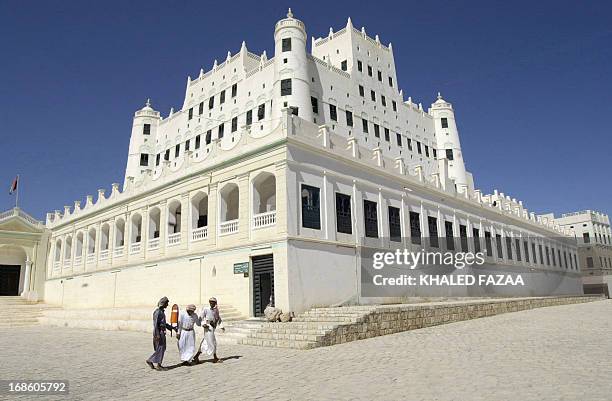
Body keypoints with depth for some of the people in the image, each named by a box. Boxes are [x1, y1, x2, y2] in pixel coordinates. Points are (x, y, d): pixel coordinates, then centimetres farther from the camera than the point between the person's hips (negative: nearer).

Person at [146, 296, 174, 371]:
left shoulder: (162, 312, 15)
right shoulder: (157, 312, -15)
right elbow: (155, 324, -20)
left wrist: (172, 327, 24)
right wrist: (157, 335, -23)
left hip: (162, 332, 10)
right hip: (159, 332, -10)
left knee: (162, 348, 9)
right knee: (160, 348, -7)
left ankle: (159, 365, 13)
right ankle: (150, 360, 4)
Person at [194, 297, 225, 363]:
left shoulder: (216, 310, 11)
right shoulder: (206, 309, -9)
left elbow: (218, 318, 20)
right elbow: (201, 317, -10)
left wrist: (221, 326, 12)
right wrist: (204, 324, -26)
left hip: (213, 328, 7)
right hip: (208, 327, -7)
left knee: (205, 343, 9)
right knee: (212, 343, -2)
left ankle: (196, 356, 16)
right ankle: (215, 358, 9)